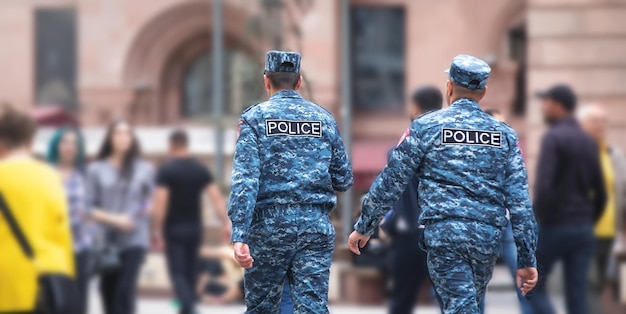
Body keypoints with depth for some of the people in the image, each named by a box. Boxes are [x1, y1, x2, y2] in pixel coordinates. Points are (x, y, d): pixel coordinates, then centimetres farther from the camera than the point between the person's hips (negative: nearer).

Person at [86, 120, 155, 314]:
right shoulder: (96, 170, 1)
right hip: (106, 241, 0)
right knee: (108, 291, 5)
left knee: (125, 290, -15)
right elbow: (89, 207, -1)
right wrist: (114, 219, -14)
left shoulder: (145, 170, 7)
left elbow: (151, 198, 21)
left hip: (134, 240, 0)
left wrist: (148, 208, -1)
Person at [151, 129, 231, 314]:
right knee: (191, 271, 15)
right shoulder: (200, 170, 4)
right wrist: (226, 223, -3)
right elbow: (217, 197, -3)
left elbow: (160, 202, -17)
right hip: (194, 228, 5)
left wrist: (157, 230, -12)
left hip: (174, 229, -5)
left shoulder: (166, 170, -10)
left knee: (177, 272, -4)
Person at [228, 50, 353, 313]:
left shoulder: (255, 118, -1)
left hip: (270, 225, -2)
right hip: (317, 226, 2)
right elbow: (344, 181, 10)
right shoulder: (325, 119, 8)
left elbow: (244, 180, -12)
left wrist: (239, 236, -17)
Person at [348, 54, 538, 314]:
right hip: (488, 237, 4)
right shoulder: (504, 135, 9)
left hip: (443, 232, -3)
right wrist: (526, 260, 7)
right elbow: (520, 201, 5)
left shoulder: (425, 127, 1)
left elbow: (391, 181, 2)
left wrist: (364, 227, 14)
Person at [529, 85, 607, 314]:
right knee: (577, 294, 5)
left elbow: (544, 186, -20)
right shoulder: (588, 142, 12)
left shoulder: (553, 138, -10)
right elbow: (600, 193, 13)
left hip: (554, 226, -6)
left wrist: (537, 223, -13)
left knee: (533, 287, 5)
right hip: (583, 228, 6)